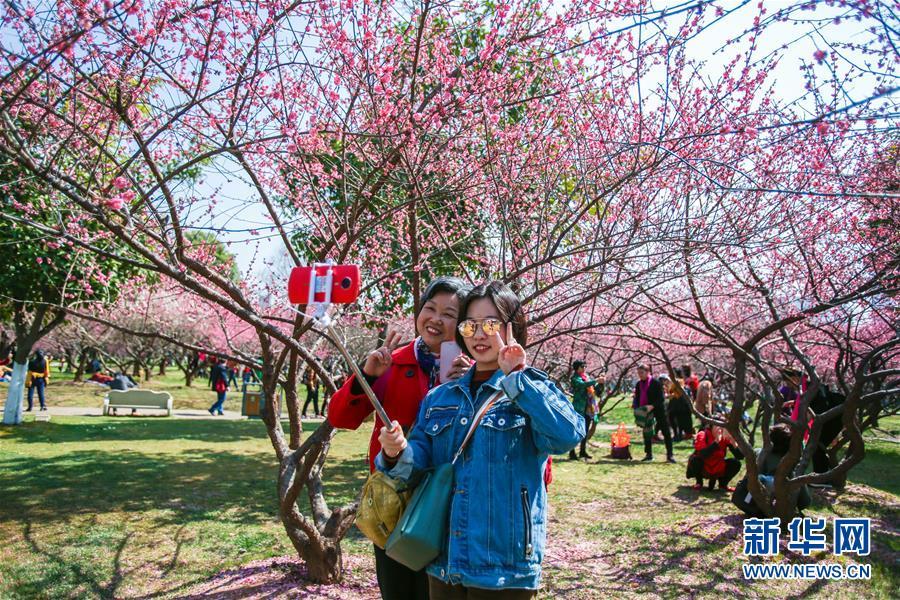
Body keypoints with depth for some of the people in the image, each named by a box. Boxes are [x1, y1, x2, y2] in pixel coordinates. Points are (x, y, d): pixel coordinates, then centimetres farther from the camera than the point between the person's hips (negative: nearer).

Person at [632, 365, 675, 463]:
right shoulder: (638, 384, 5)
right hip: (645, 411, 5)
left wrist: (652, 406, -28)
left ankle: (670, 455, 3)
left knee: (665, 432, -2)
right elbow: (637, 397, 11)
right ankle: (648, 454, 20)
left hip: (658, 410, -5)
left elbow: (661, 398, -16)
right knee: (646, 433, 10)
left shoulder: (656, 383, -13)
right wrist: (635, 405, -8)